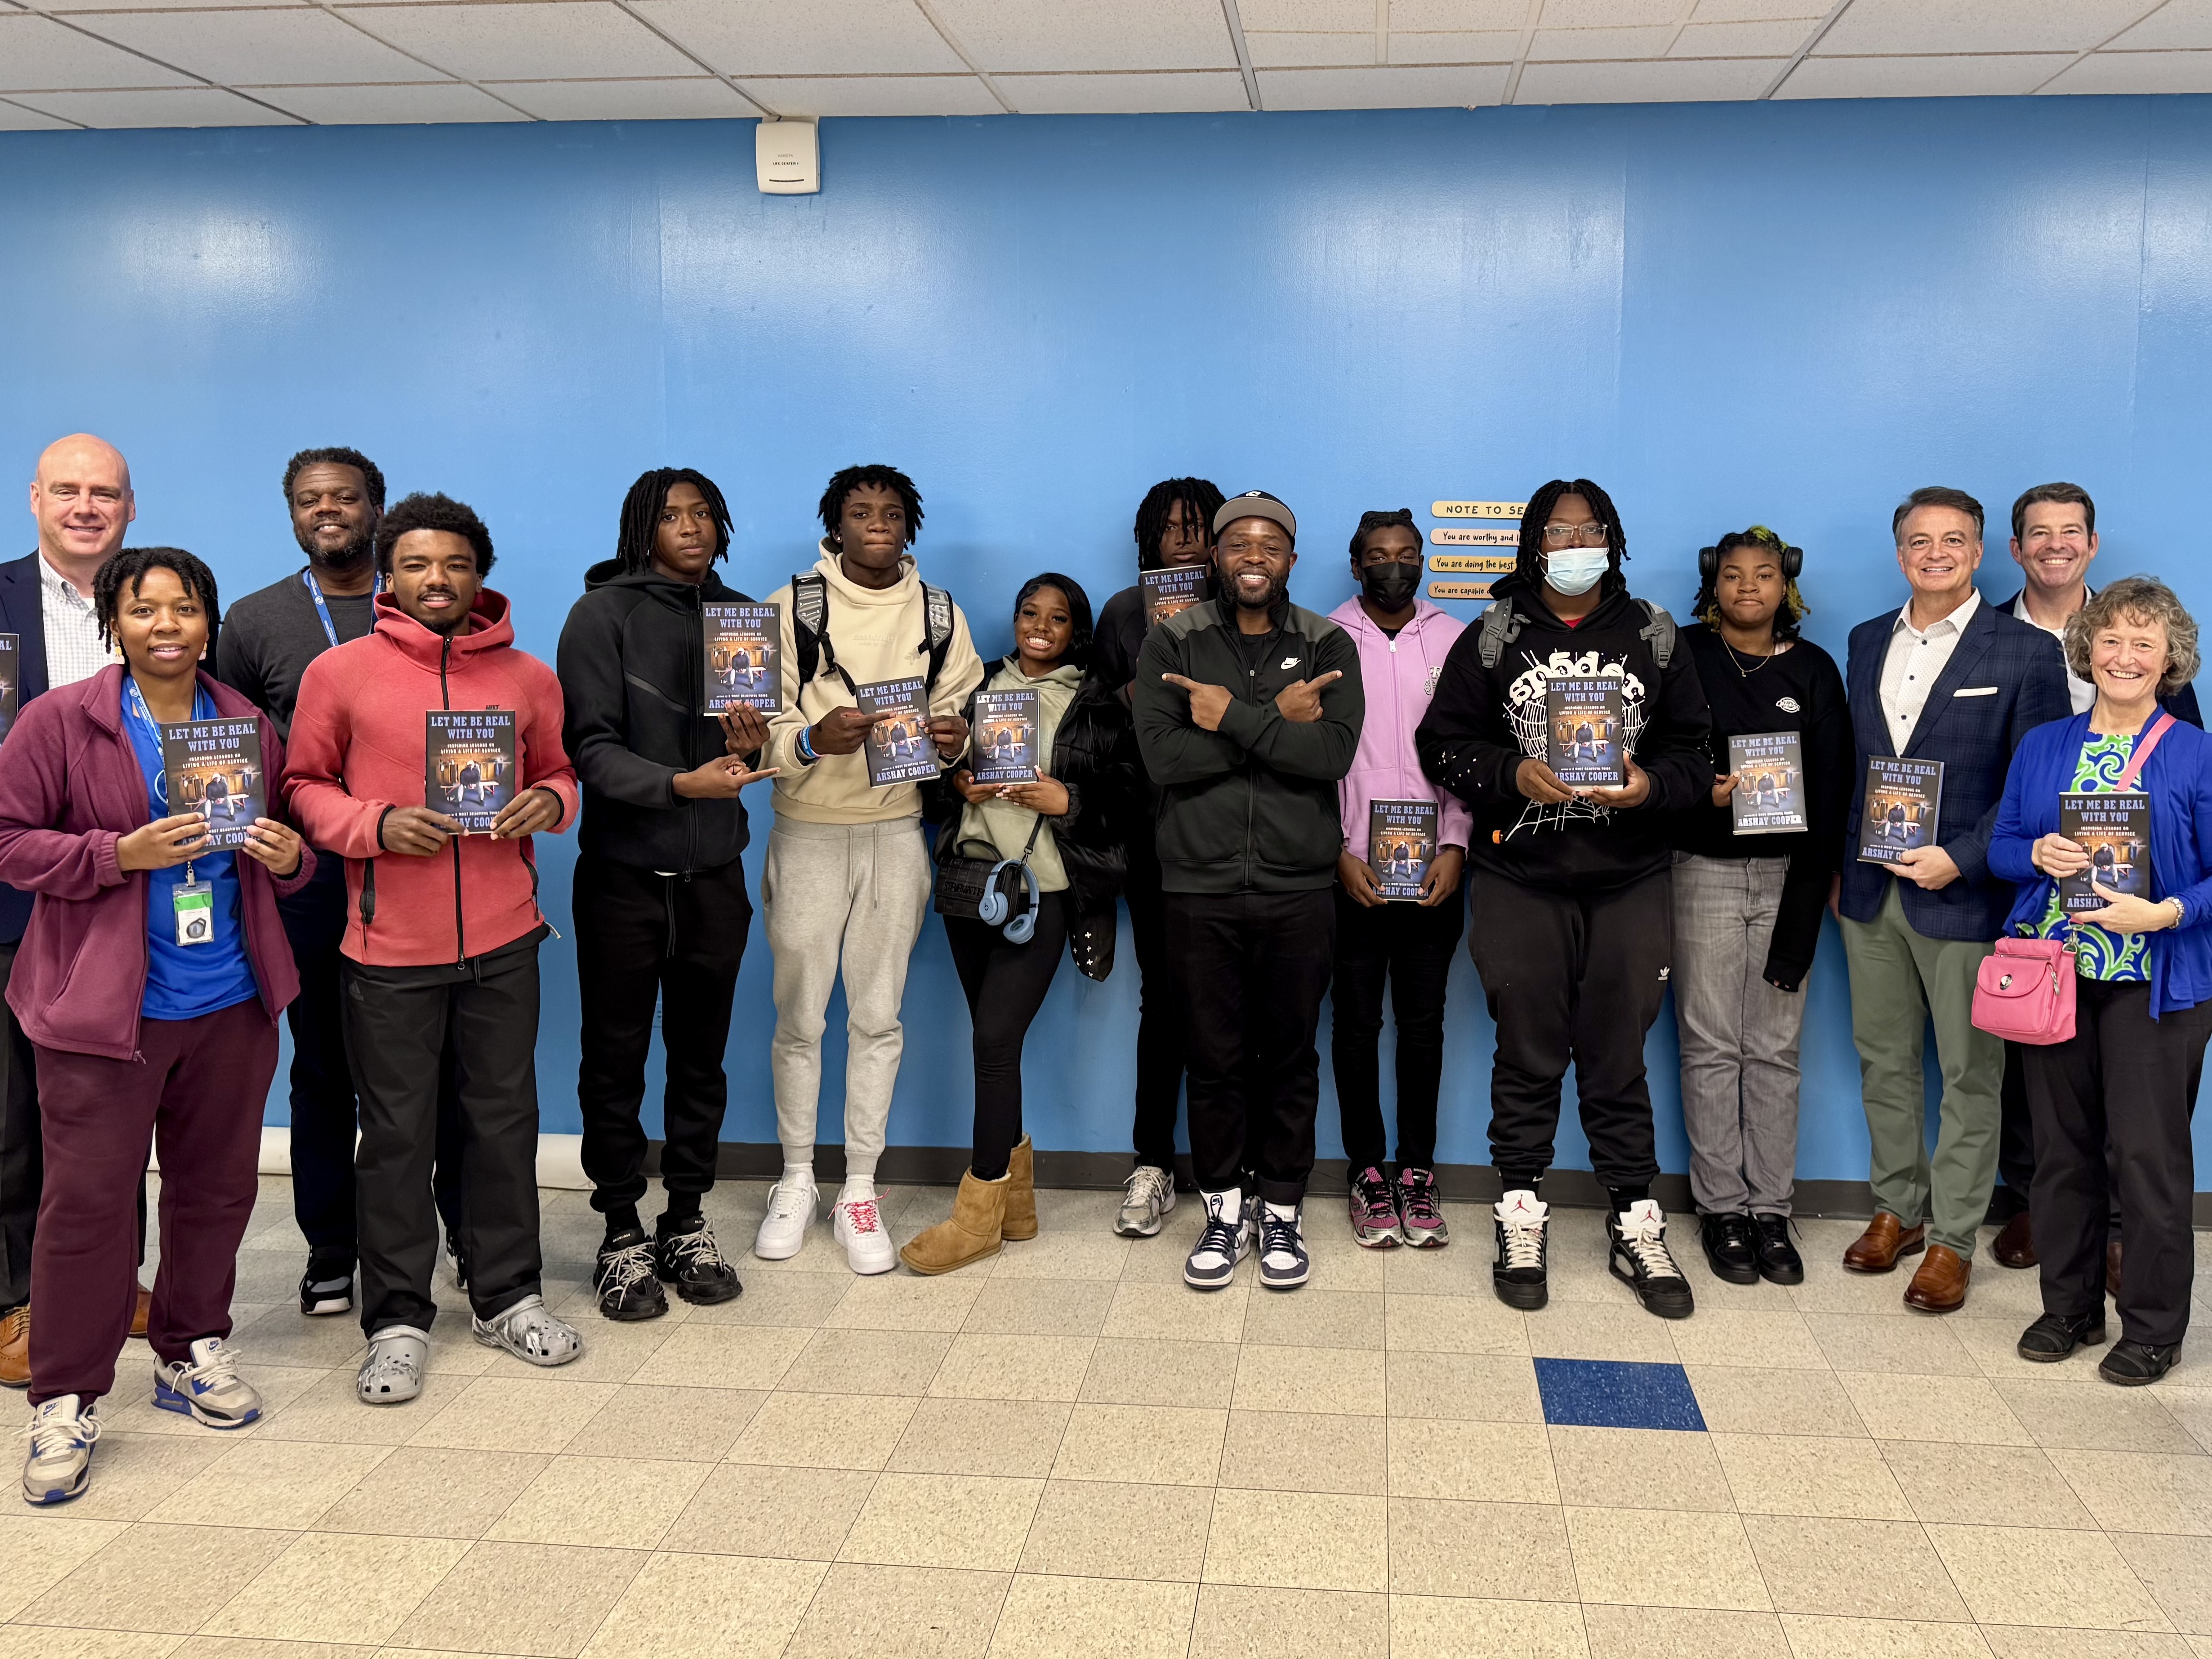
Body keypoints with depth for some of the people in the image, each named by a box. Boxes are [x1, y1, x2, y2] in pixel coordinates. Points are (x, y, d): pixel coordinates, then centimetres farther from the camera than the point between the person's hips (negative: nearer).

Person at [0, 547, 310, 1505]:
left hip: (231, 1004, 4)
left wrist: (287, 858, -2)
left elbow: (286, 844, 21)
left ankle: (190, 1354, 30)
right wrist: (121, 854, -18)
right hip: (103, 1005, -4)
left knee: (217, 1186, 12)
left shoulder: (249, 727, 9)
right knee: (88, 1198, -3)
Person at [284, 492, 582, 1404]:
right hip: (390, 946, -2)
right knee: (396, 1134, 5)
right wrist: (376, 825, -15)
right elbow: (304, 786, 3)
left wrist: (549, 801, -6)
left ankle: (506, 1296, 26)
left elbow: (559, 772, 17)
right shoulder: (338, 672, -1)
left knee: (504, 1118, 11)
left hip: (503, 940, 2)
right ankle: (398, 1319, 17)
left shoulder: (527, 678, 6)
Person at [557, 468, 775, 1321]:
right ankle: (622, 1234, 18)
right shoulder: (603, 613, -6)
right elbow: (591, 747, -14)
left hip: (714, 872, 4)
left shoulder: (739, 614, 9)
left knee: (701, 1055, 12)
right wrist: (681, 784, -28)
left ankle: (687, 1221, 25)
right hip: (624, 872, -4)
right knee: (616, 1058, 5)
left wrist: (751, 743, -11)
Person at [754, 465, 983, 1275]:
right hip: (808, 832, -2)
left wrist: (953, 739, -12)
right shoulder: (792, 607, -3)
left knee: (879, 1017, 7)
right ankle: (796, 1181, 23)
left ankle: (859, 1192, 18)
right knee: (799, 1016, 6)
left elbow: (959, 716, 11)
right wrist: (813, 738, -25)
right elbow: (757, 727, -5)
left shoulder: (940, 615, 6)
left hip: (896, 831, 2)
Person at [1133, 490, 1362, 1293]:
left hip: (1299, 889, 0)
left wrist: (1233, 717, -17)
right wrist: (1277, 724, -15)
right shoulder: (1172, 644, 3)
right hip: (1200, 888, 0)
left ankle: (1282, 1212, 24)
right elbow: (1164, 756, -12)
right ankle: (1224, 1210, 24)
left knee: (1290, 1058, 9)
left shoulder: (1327, 646, 3)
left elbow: (1334, 752, -13)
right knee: (1213, 1059, 8)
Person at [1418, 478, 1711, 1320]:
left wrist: (1651, 785, -12)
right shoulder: (1492, 638, 4)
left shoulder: (1654, 637, 8)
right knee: (1527, 1058, 7)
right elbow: (1442, 744, 3)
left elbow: (1692, 751, 9)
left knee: (1619, 1061, 5)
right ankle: (1521, 1221, 19)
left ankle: (1637, 1228, 16)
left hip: (1630, 882, 1)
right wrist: (1513, 775, -14)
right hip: (1520, 880, -1)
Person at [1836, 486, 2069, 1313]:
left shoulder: (2026, 650, -5)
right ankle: (1898, 1209, 28)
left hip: (1965, 895, -5)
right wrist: (1839, 865, 11)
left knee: (1969, 1075, 4)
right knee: (1884, 1061, 13)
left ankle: (1952, 1239, 14)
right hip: (1872, 892, 5)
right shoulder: (1868, 641, 11)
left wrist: (1960, 859, -15)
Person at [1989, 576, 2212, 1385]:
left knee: (2147, 1154, -2)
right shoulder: (2041, 747, 9)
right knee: (2061, 1148, 11)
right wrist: (2039, 855, -9)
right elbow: (2000, 845, 11)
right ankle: (2069, 1306, 25)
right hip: (2053, 975, 4)